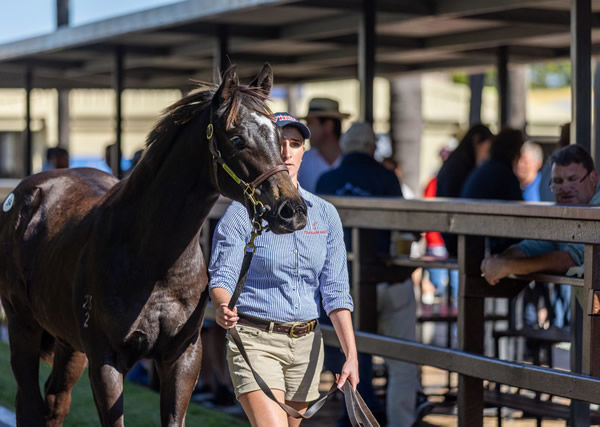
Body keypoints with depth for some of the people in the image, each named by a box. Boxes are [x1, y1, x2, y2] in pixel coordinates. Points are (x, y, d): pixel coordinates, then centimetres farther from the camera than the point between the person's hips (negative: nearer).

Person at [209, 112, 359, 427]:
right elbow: (222, 276, -10)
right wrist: (222, 307, -34)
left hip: (306, 344, 5)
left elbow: (335, 290, 4)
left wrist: (351, 355, -5)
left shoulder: (325, 214, 6)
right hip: (254, 341, -5)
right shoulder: (241, 213, -5)